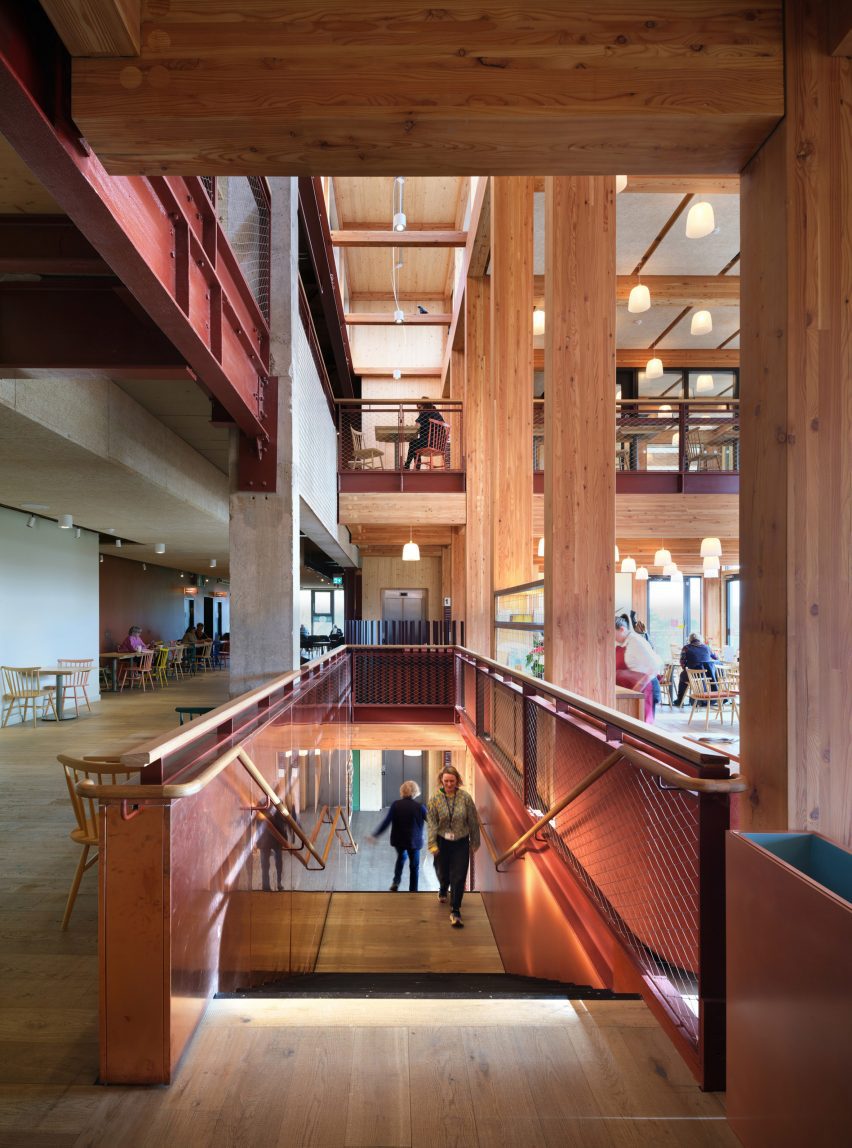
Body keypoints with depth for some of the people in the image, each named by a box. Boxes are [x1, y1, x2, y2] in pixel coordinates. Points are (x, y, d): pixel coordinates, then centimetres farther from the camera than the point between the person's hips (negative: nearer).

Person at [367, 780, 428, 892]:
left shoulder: (396, 805, -10)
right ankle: (413, 890, 17)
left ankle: (396, 882, 16)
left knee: (401, 857, 29)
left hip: (398, 839, 2)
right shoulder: (419, 806, -14)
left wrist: (375, 835, -5)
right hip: (414, 840, -2)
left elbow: (386, 822, -11)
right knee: (414, 865, 15)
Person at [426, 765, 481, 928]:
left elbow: (473, 822, -2)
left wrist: (475, 841, 4)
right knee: (443, 872, 17)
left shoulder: (465, 797, -10)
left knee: (458, 877, -4)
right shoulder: (435, 798, -10)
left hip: (461, 842, -1)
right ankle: (443, 890, 52)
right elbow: (431, 823, -9)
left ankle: (455, 911, 7)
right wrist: (432, 844, -15)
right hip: (442, 842, 1)